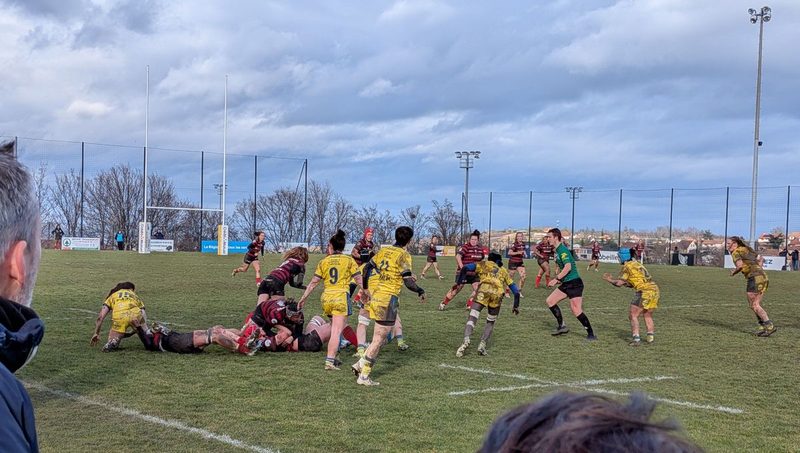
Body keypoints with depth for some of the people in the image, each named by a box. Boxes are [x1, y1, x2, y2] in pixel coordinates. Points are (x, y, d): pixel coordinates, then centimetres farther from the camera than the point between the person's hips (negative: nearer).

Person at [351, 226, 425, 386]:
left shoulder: (383, 251, 12)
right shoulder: (403, 255, -7)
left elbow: (367, 268, 15)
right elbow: (408, 281, -14)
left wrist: (366, 289, 27)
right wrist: (420, 291, 4)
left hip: (374, 295, 7)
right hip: (388, 298, -7)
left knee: (379, 337, 19)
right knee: (379, 339, -1)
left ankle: (360, 364, 13)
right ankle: (363, 376, 0)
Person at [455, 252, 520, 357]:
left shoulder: (484, 264, 28)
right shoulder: (504, 271, 35)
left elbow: (465, 268, 11)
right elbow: (516, 291, 33)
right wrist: (516, 306, 44)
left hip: (484, 288, -2)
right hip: (498, 293, 2)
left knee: (472, 318, -4)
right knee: (490, 323, 20)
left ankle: (466, 340, -29)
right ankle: (482, 345, 1)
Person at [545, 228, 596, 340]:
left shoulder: (562, 250, -15)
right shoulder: (557, 250, 15)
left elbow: (568, 267, -27)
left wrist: (556, 279, -25)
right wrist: (559, 278, 18)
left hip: (574, 283, -10)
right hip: (566, 283, 10)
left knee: (576, 310, -13)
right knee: (550, 301, 9)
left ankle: (591, 334, -6)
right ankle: (562, 326, 15)